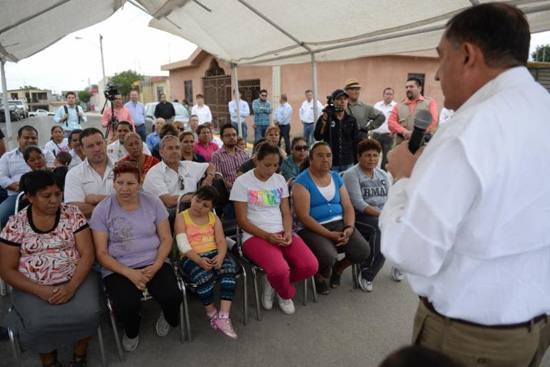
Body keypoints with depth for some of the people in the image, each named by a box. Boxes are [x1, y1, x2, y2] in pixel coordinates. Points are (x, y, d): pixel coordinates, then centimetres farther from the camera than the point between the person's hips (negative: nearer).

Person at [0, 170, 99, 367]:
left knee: (88, 314, -25)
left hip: (76, 279, 0)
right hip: (32, 286, 0)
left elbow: (87, 253, -5)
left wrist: (72, 286, -21)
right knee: (39, 325, -27)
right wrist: (40, 291, -17)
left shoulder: (72, 214, -2)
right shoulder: (16, 224, -2)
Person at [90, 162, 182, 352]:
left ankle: (169, 319, 17)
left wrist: (155, 267, -16)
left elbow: (166, 239, 1)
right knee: (125, 307, -28)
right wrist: (130, 273, -19)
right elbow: (101, 254, -6)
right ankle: (131, 331, 13)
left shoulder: (153, 202, -1)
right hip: (119, 268, -1)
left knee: (171, 297, -24)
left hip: (154, 262, 1)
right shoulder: (102, 211, -5)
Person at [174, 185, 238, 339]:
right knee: (205, 276, -33)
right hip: (191, 258, -3)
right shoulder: (181, 218, 2)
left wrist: (220, 256, -20)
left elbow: (221, 241, 3)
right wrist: (198, 260, -25)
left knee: (229, 270, -28)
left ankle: (223, 316, -27)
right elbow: (183, 244, -9)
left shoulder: (214, 218, 12)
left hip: (213, 253, 3)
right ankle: (211, 313, -5)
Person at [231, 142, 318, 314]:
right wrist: (267, 236, -18)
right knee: (280, 270, -32)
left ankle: (274, 282, 11)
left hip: (282, 233, 5)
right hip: (255, 236, -5)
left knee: (310, 266, -19)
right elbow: (242, 220, -6)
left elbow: (286, 213, 10)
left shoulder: (280, 180, 11)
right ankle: (285, 294, 8)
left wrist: (288, 232, -10)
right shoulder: (242, 182, -4)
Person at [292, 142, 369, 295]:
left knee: (363, 250, -16)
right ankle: (319, 276, 8)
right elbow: (303, 216, -15)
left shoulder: (337, 178, 11)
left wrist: (350, 228, -11)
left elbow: (348, 207, 9)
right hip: (313, 229, -5)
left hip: (339, 223, 6)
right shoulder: (302, 182, -9)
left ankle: (338, 268, 18)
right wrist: (329, 234, -20)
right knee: (328, 256, -31)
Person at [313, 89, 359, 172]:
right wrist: (324, 120, -18)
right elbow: (317, 137, -10)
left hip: (348, 163, 3)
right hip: (330, 163, -2)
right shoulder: (324, 118, -1)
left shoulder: (351, 120, 6)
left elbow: (356, 142, 9)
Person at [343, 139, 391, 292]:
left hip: (384, 216, 6)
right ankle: (366, 274, -20)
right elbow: (358, 203, -14)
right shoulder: (351, 174, -3)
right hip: (359, 216, -6)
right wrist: (381, 214, -22)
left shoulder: (383, 174, 18)